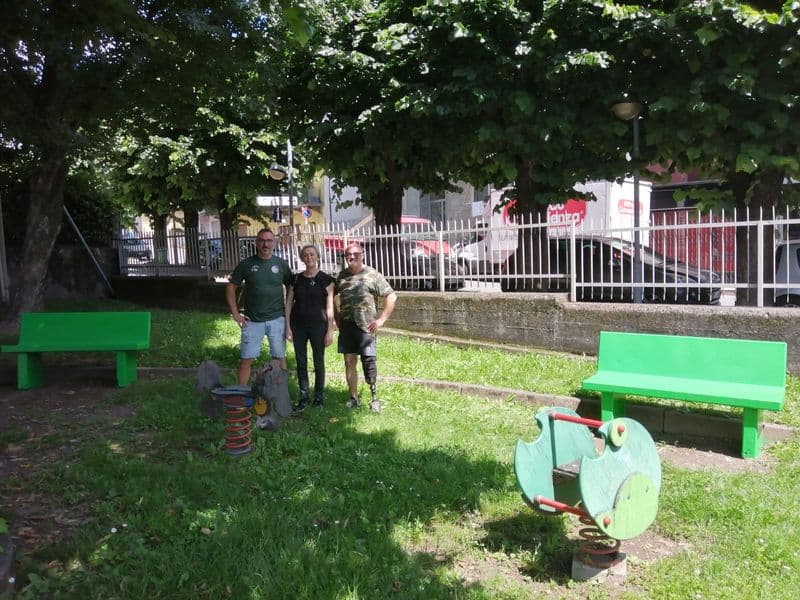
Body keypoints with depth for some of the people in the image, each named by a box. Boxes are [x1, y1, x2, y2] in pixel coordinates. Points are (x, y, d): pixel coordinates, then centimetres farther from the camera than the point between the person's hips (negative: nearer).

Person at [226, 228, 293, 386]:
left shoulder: (281, 264, 3)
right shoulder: (246, 264, 1)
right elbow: (231, 287, 7)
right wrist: (235, 313, 1)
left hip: (277, 319, 1)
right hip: (252, 320, 0)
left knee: (279, 358, 7)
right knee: (246, 359, 1)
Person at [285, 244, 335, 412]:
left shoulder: (326, 279, -3)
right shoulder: (296, 279, 5)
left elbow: (330, 307, -4)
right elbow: (288, 303, 6)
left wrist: (330, 330, -7)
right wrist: (288, 327, 0)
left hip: (318, 325, -3)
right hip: (298, 326, 3)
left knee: (318, 362, 6)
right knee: (301, 362, 7)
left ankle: (319, 397, 19)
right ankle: (303, 397, 17)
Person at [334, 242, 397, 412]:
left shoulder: (372, 275, -2)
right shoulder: (342, 276, 11)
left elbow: (391, 296, -4)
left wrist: (381, 319, -7)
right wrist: (337, 319, 13)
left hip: (366, 326, -4)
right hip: (346, 326, 4)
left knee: (369, 360, -10)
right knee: (349, 361, 7)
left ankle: (374, 396, 2)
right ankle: (353, 397, 17)